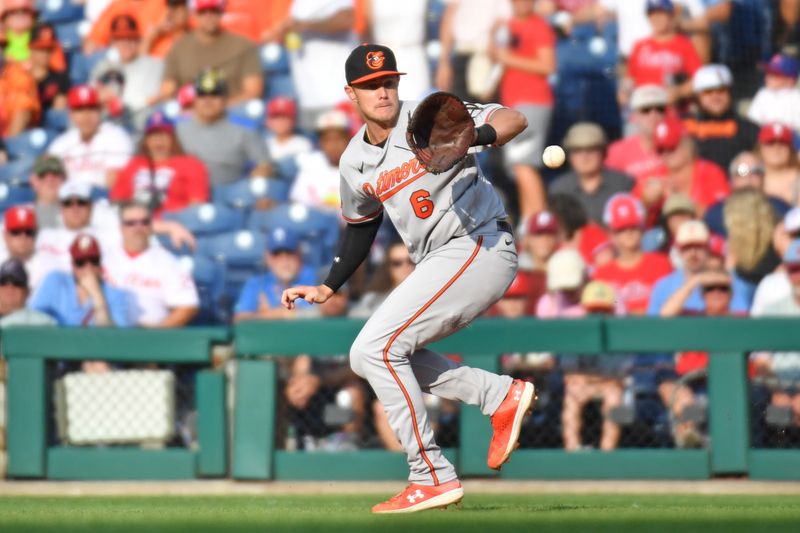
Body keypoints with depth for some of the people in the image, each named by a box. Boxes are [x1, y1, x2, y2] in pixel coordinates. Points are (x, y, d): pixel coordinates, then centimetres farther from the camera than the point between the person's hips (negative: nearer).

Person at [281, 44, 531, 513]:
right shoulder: (355, 163, 10)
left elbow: (515, 120, -19)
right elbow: (361, 227, 27)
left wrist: (477, 137, -40)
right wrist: (327, 289, 22)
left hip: (480, 245, -9)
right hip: (439, 263, 9)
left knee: (376, 348, -16)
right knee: (373, 355, 13)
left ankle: (434, 478, -12)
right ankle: (502, 395, 9)